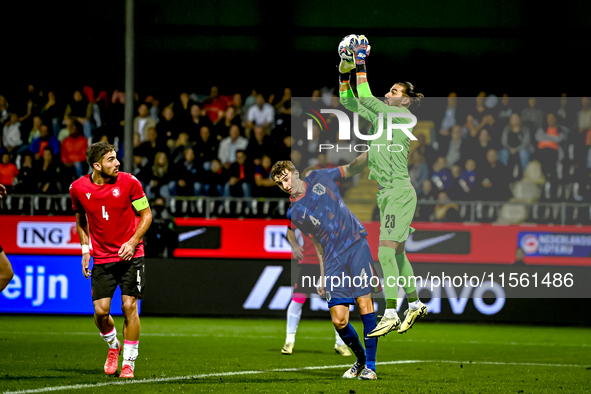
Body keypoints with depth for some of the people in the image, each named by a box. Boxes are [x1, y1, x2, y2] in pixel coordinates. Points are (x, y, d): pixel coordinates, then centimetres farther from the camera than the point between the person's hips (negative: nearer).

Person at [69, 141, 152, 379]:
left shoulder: (129, 182, -9)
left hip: (130, 255, -2)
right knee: (101, 311, -5)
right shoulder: (78, 188, -3)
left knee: (129, 306, -9)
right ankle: (113, 346, 27)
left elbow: (146, 214, 0)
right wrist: (85, 249, 8)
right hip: (102, 258, 2)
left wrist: (133, 241, -13)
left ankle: (129, 363, 3)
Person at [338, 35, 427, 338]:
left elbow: (365, 98, -16)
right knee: (396, 253, 14)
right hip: (386, 193, 9)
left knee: (386, 253, -15)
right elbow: (349, 102, 20)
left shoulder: (404, 116, -8)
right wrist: (345, 74, 8)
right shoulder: (380, 114, 15)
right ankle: (415, 305, 25)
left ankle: (391, 315, -18)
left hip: (400, 192, -9)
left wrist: (362, 65, -12)